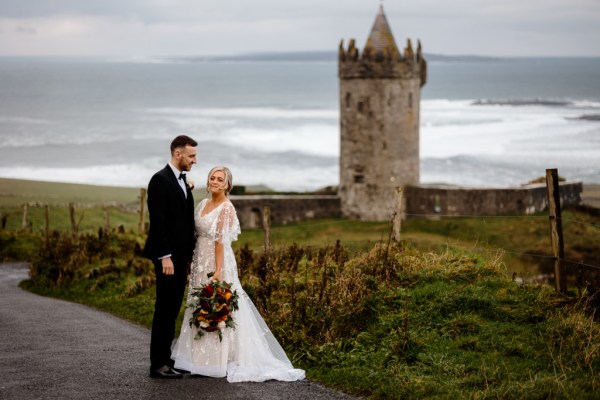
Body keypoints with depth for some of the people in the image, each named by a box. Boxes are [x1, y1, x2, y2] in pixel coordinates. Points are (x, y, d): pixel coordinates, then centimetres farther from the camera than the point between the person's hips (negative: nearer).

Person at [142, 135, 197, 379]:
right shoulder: (160, 180, -12)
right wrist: (165, 256, -21)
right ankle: (158, 364, -2)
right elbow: (157, 221, -18)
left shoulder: (183, 181, 16)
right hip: (168, 257, -9)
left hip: (181, 256, 9)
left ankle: (166, 359, 16)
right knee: (164, 310, -6)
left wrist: (190, 255, 16)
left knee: (172, 310, 11)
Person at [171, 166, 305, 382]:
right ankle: (202, 357, 20)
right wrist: (192, 263, 12)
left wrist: (218, 271, -22)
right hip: (200, 261, 8)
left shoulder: (226, 208, -12)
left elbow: (221, 241, -18)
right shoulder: (203, 204, 10)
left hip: (216, 262, -8)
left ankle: (219, 361, 3)